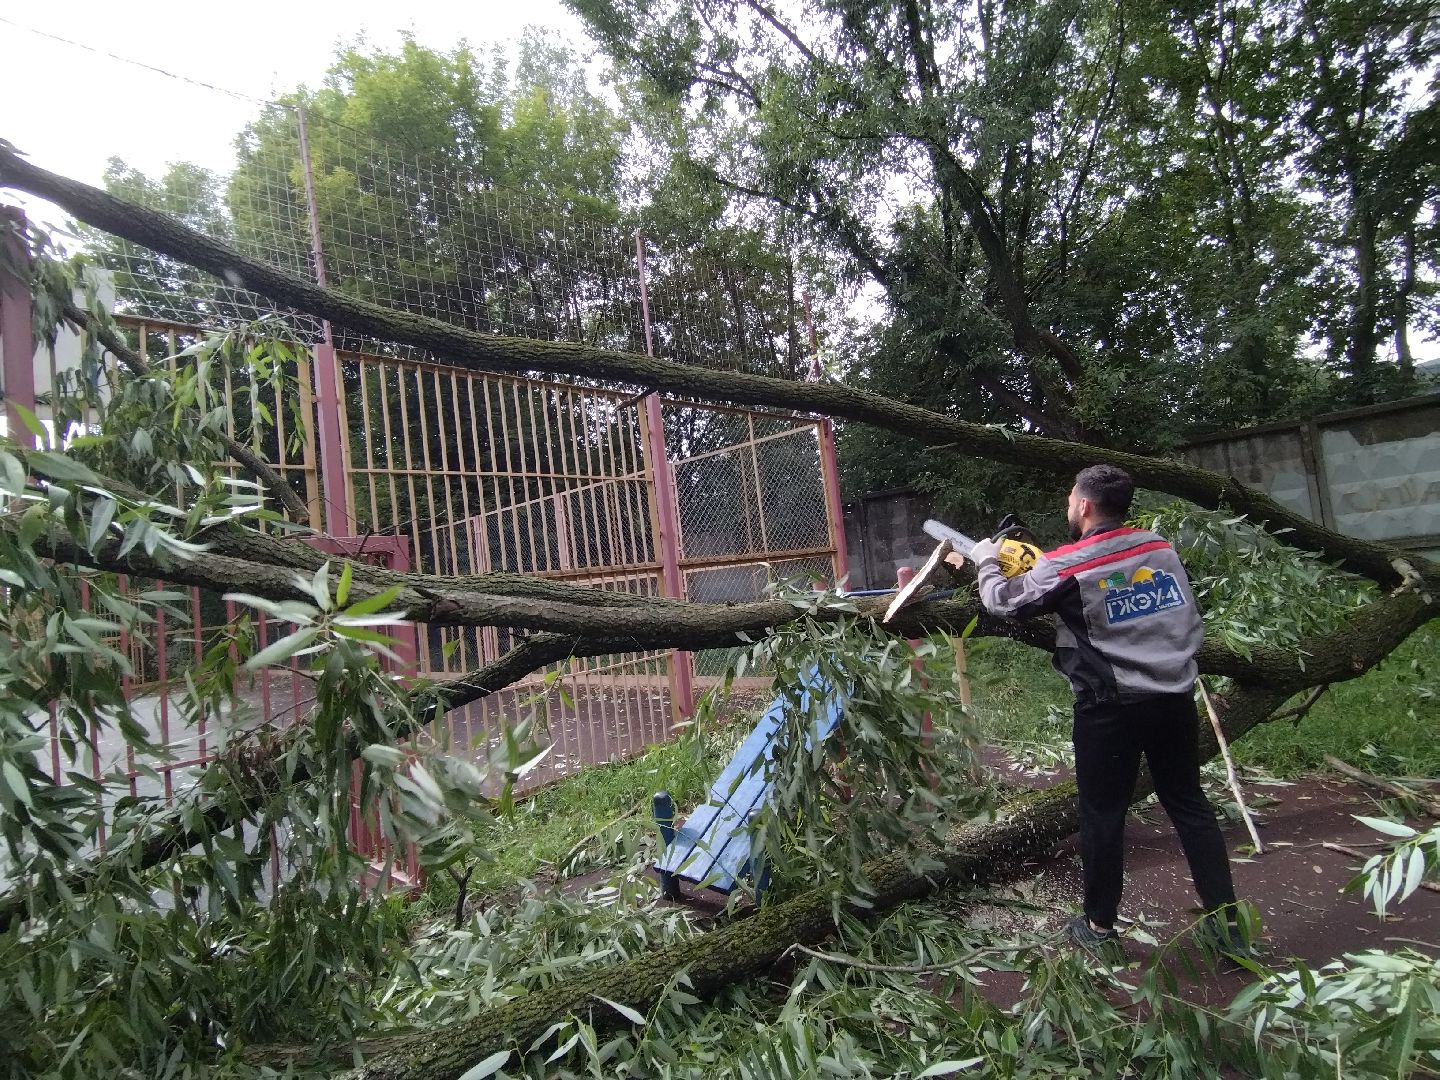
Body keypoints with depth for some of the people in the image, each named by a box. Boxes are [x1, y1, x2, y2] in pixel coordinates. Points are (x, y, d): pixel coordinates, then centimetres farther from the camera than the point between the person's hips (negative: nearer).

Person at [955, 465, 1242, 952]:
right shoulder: (1160, 548, 3)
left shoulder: (1066, 568, -13)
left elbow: (1003, 601, 0)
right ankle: (1226, 919, 21)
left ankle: (1099, 926, 22)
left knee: (1102, 816, 8)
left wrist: (986, 560, 17)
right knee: (1190, 805, 18)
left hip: (1110, 707, -5)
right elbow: (1189, 618, 16)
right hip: (1175, 697, 5)